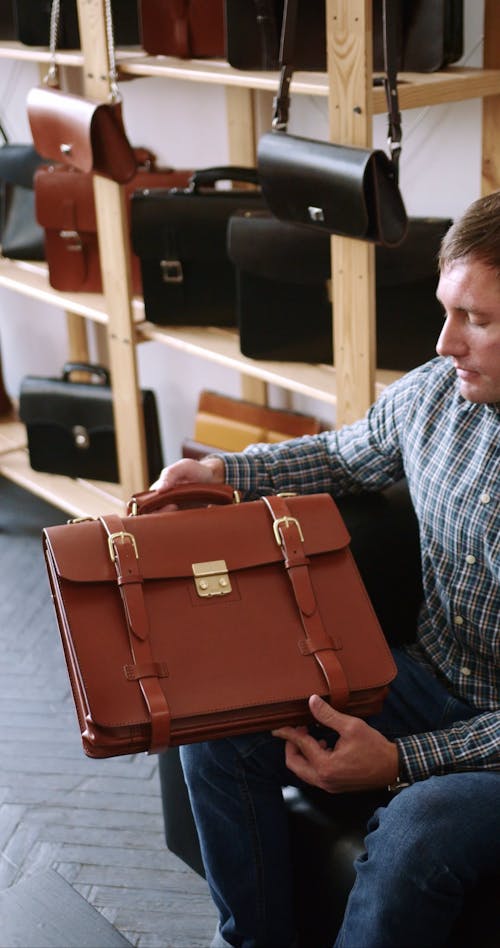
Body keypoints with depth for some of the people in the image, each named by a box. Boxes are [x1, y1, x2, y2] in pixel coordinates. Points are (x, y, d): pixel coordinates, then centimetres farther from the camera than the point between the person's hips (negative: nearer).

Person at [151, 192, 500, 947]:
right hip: (428, 680, 6)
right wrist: (222, 473, 6)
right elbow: (346, 457, 20)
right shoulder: (432, 392, -5)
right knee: (214, 725, -10)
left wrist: (403, 762, -25)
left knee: (417, 831, -35)